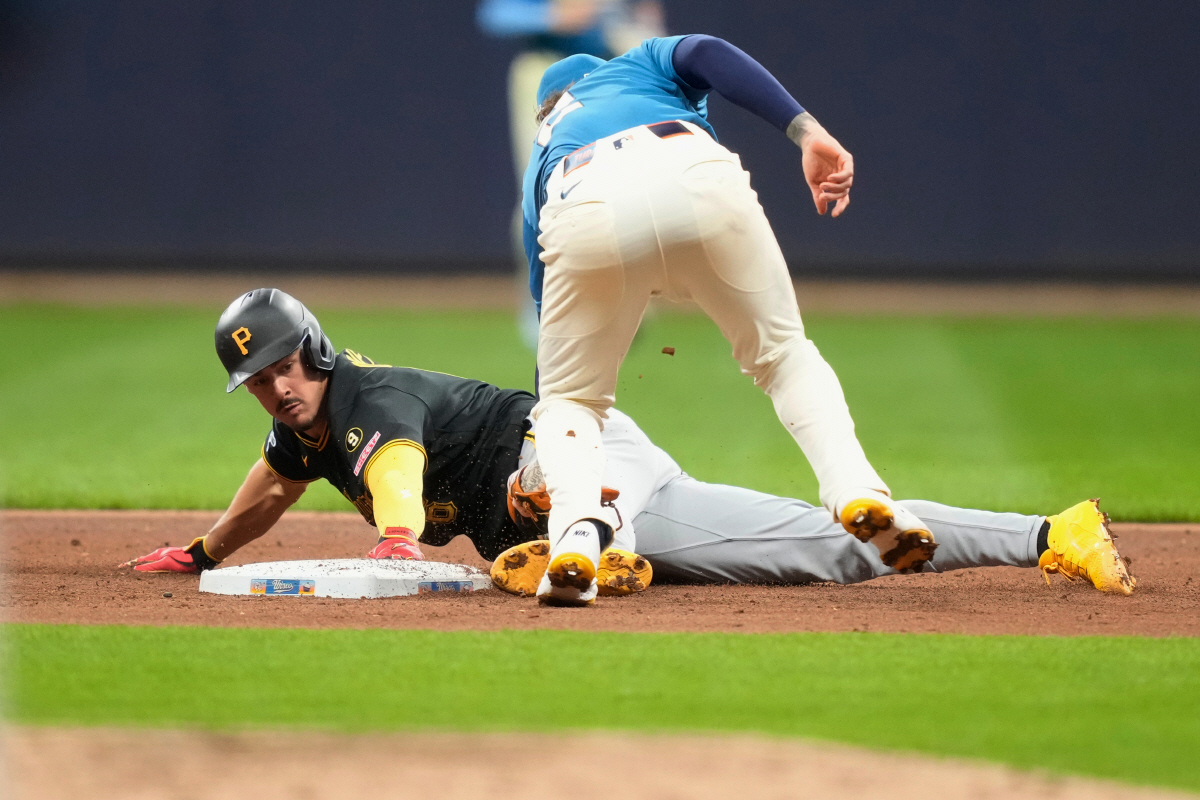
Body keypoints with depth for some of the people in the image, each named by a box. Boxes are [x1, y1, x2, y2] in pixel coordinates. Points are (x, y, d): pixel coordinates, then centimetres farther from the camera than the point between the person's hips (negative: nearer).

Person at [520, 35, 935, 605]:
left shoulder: (543, 162, 43)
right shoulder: (638, 65, 42)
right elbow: (705, 54, 16)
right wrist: (806, 131, 4)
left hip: (587, 216, 1)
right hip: (698, 176, -1)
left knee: (569, 400, 21)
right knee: (783, 353, 24)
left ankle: (578, 530, -10)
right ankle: (858, 491, 2)